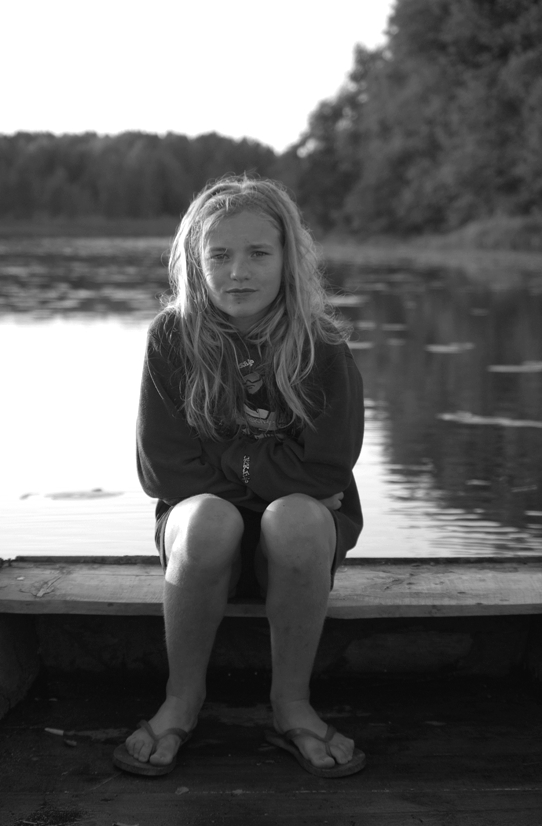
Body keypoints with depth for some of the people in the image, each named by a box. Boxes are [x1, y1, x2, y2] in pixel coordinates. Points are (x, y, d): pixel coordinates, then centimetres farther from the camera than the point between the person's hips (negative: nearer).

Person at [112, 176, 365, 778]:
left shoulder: (321, 346, -8)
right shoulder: (172, 338, -7)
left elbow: (324, 474, -14)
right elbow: (163, 470, -10)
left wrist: (221, 455, -14)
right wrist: (271, 466, -13)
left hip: (301, 533, 0)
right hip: (204, 526, 0)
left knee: (294, 517, -35)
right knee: (209, 519, -34)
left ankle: (292, 705, -15)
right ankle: (182, 700, -12)